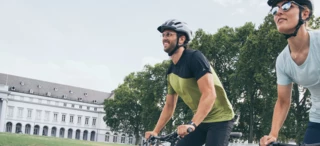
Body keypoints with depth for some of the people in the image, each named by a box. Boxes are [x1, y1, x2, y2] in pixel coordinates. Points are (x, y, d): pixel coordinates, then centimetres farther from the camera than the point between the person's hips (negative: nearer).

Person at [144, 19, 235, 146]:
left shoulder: (194, 57, -20)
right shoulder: (171, 71, 5)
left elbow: (209, 94, -30)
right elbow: (169, 105, 13)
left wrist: (191, 124, -39)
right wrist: (155, 131, 5)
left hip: (220, 119, -8)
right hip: (200, 121, 8)